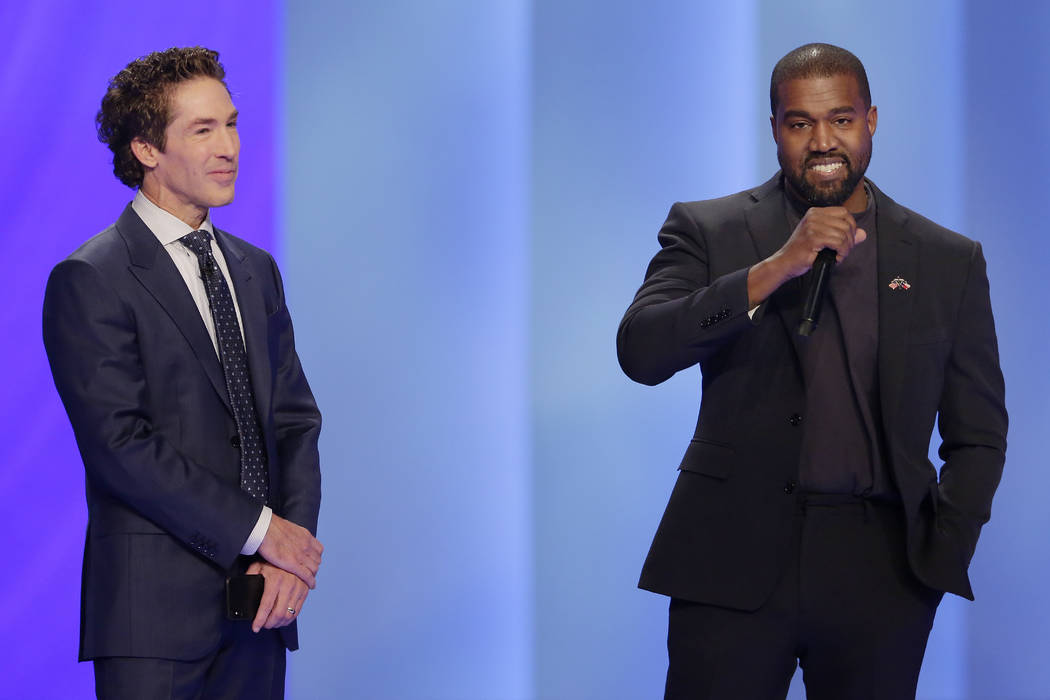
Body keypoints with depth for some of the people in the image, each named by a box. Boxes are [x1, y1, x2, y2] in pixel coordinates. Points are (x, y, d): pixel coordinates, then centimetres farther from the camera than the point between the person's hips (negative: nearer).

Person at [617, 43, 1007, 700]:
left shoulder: (949, 261, 10)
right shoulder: (709, 232, 5)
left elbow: (979, 435, 13)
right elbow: (641, 350, -10)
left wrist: (938, 557, -1)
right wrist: (775, 268, -18)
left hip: (880, 575, 1)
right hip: (734, 569, -1)